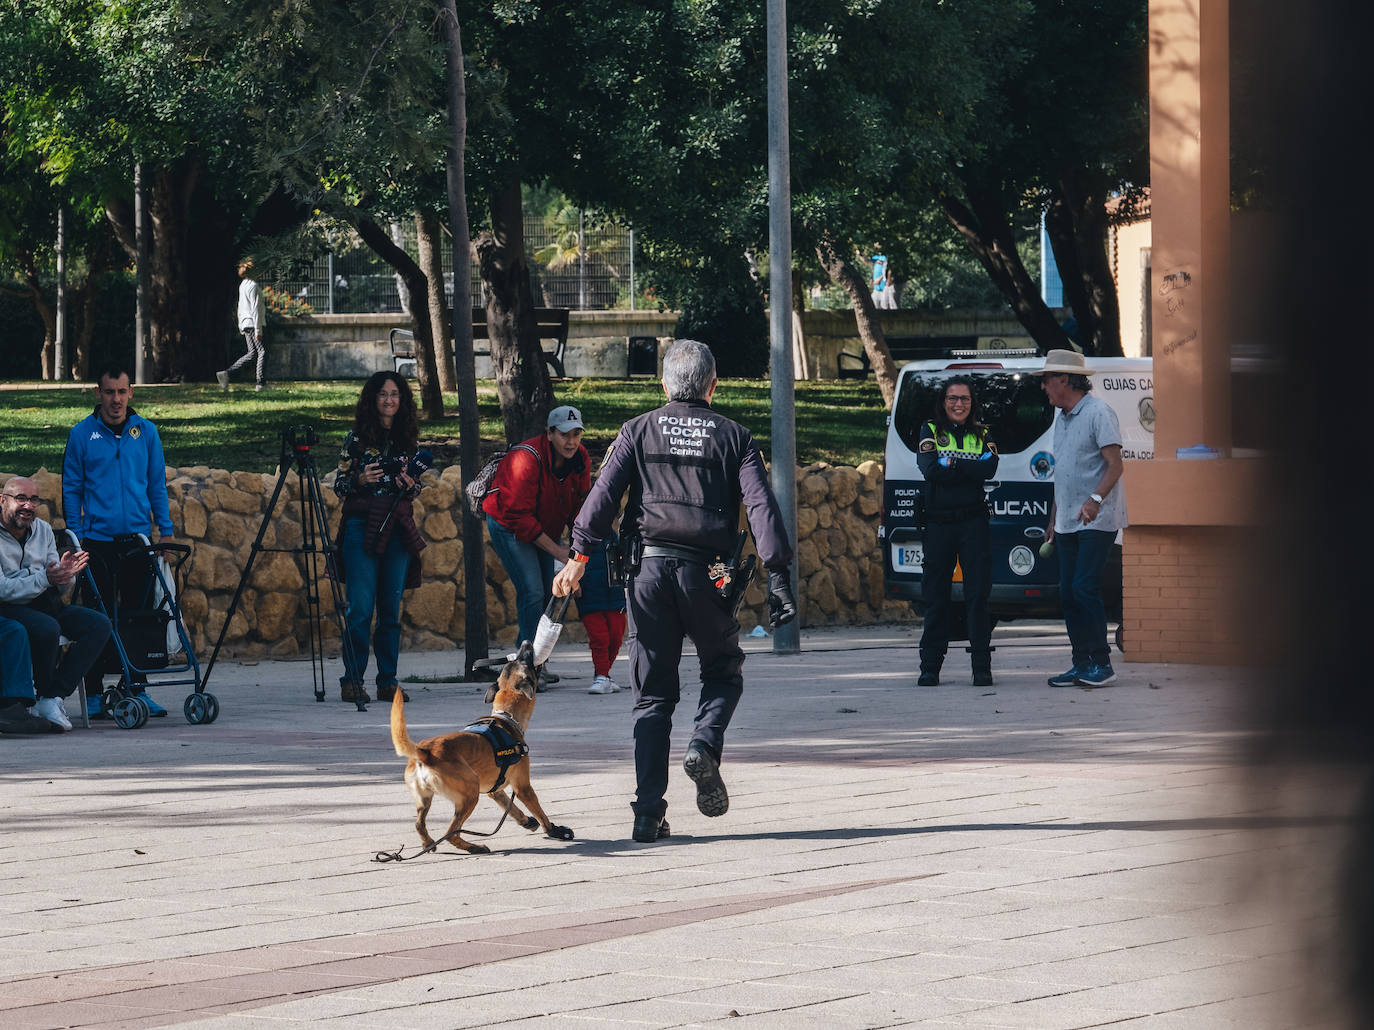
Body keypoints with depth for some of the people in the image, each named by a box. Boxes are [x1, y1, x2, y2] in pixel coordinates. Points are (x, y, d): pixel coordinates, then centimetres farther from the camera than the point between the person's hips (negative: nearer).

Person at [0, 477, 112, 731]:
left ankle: (53, 697, -19)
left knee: (99, 625, -12)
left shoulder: (43, 530, 11)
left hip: (43, 605, 8)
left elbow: (57, 586, 12)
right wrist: (44, 578, -27)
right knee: (47, 628, -36)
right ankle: (42, 695, -11)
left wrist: (65, 573, -12)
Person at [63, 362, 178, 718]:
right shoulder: (82, 434, 0)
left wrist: (165, 530, 6)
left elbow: (157, 485, 11)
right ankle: (94, 693, 4)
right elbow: (72, 488, 4)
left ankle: (138, 689, 10)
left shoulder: (146, 431, 7)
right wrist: (76, 535, -2)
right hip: (98, 540, -2)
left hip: (138, 539, 2)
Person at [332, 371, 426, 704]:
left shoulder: (408, 439, 11)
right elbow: (338, 484, 2)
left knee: (392, 608, 4)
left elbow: (417, 487, 18)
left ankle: (388, 681, 9)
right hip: (361, 527, -3)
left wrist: (412, 485, -4)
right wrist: (360, 480, -17)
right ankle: (352, 680, -4)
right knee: (360, 607, -9)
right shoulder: (357, 438, 2)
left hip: (397, 529, 3)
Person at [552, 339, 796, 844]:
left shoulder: (638, 431, 10)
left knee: (652, 693, 7)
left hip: (649, 569, 1)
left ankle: (649, 812, -1)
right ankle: (705, 745, -11)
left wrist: (580, 554, -9)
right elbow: (761, 504, -3)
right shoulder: (733, 437, 8)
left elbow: (605, 491, -3)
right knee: (724, 671, 19)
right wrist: (777, 574, -7)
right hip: (706, 571, -1)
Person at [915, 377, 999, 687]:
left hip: (973, 522, 0)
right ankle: (930, 668, 9)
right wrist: (969, 468, -8)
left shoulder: (982, 435, 12)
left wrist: (951, 462, -10)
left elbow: (989, 469, -8)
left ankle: (982, 667, -2)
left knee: (977, 595, -4)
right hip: (938, 522, 0)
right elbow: (930, 470, -10)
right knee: (935, 597, 3)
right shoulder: (930, 432, 8)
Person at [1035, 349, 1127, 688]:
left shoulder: (1098, 412, -10)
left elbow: (1115, 464, -17)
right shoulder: (1062, 418, 17)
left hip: (1097, 520, -9)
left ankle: (1102, 664, -10)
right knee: (1068, 593, 5)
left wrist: (1096, 498, -33)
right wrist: (1053, 519, 22)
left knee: (1084, 589, -15)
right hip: (1068, 521, 9)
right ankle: (1082, 665, 9)